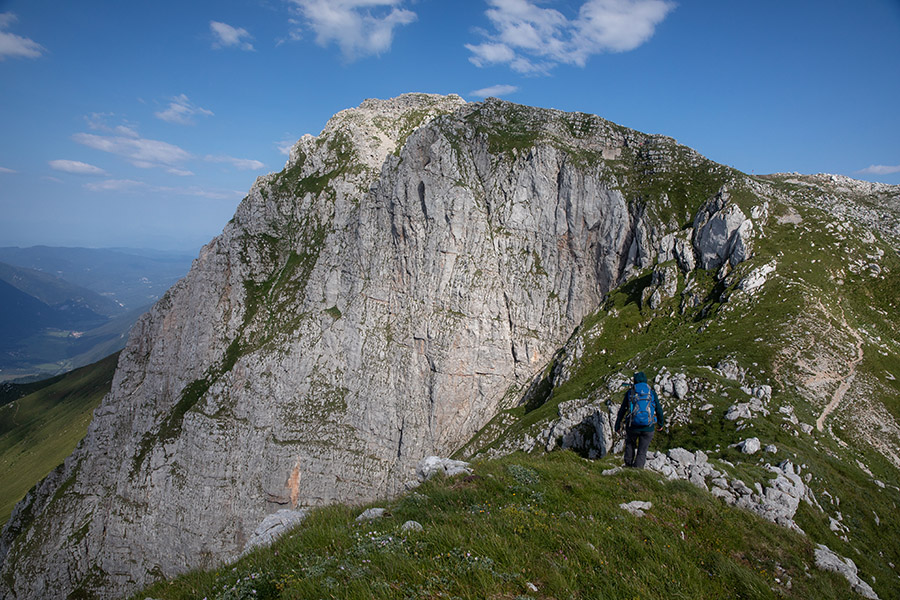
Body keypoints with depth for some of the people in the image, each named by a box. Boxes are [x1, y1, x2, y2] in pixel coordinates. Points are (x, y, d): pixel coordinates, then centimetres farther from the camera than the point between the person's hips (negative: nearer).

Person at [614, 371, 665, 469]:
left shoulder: (630, 392, 4)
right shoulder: (652, 392, 5)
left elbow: (622, 410, 5)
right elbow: (659, 410, 10)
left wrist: (617, 426, 13)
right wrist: (660, 424, 25)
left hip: (632, 426, 0)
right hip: (648, 428, 0)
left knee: (630, 444, 27)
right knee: (642, 452, 11)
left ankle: (628, 465, 30)